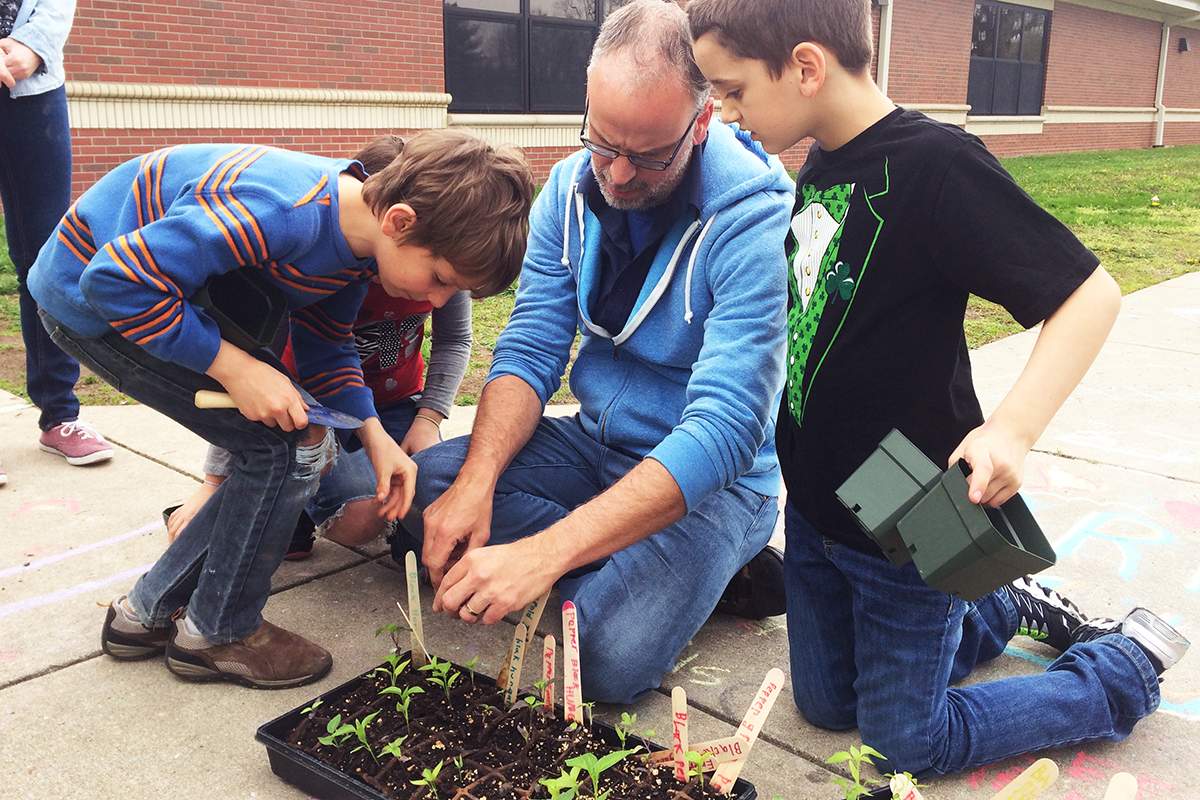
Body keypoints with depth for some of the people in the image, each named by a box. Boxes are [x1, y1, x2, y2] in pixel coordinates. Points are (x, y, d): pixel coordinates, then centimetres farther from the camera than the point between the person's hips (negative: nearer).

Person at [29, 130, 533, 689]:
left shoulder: (357, 226, -6)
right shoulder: (283, 213, -36)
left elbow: (325, 348, 7)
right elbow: (118, 281, -32)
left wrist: (373, 434, -6)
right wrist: (234, 366, -29)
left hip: (166, 294, 9)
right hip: (89, 295, -9)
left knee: (303, 448, 6)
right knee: (292, 446, -15)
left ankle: (147, 612, 17)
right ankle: (216, 633, 5)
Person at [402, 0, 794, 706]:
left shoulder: (756, 218, -25)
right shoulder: (572, 186, -5)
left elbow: (723, 430, -33)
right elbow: (530, 350, -5)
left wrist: (543, 553, -40)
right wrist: (477, 481, -25)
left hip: (715, 477, -6)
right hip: (597, 441, 6)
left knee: (611, 659, -26)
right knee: (428, 485, -13)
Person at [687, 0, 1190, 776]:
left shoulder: (932, 164, -24)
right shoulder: (818, 172, 1)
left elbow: (1089, 291, -23)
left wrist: (1013, 428, -37)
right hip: (817, 505, 8)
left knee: (908, 739, 8)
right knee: (826, 704, 21)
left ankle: (1130, 665, 25)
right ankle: (1008, 607, 37)